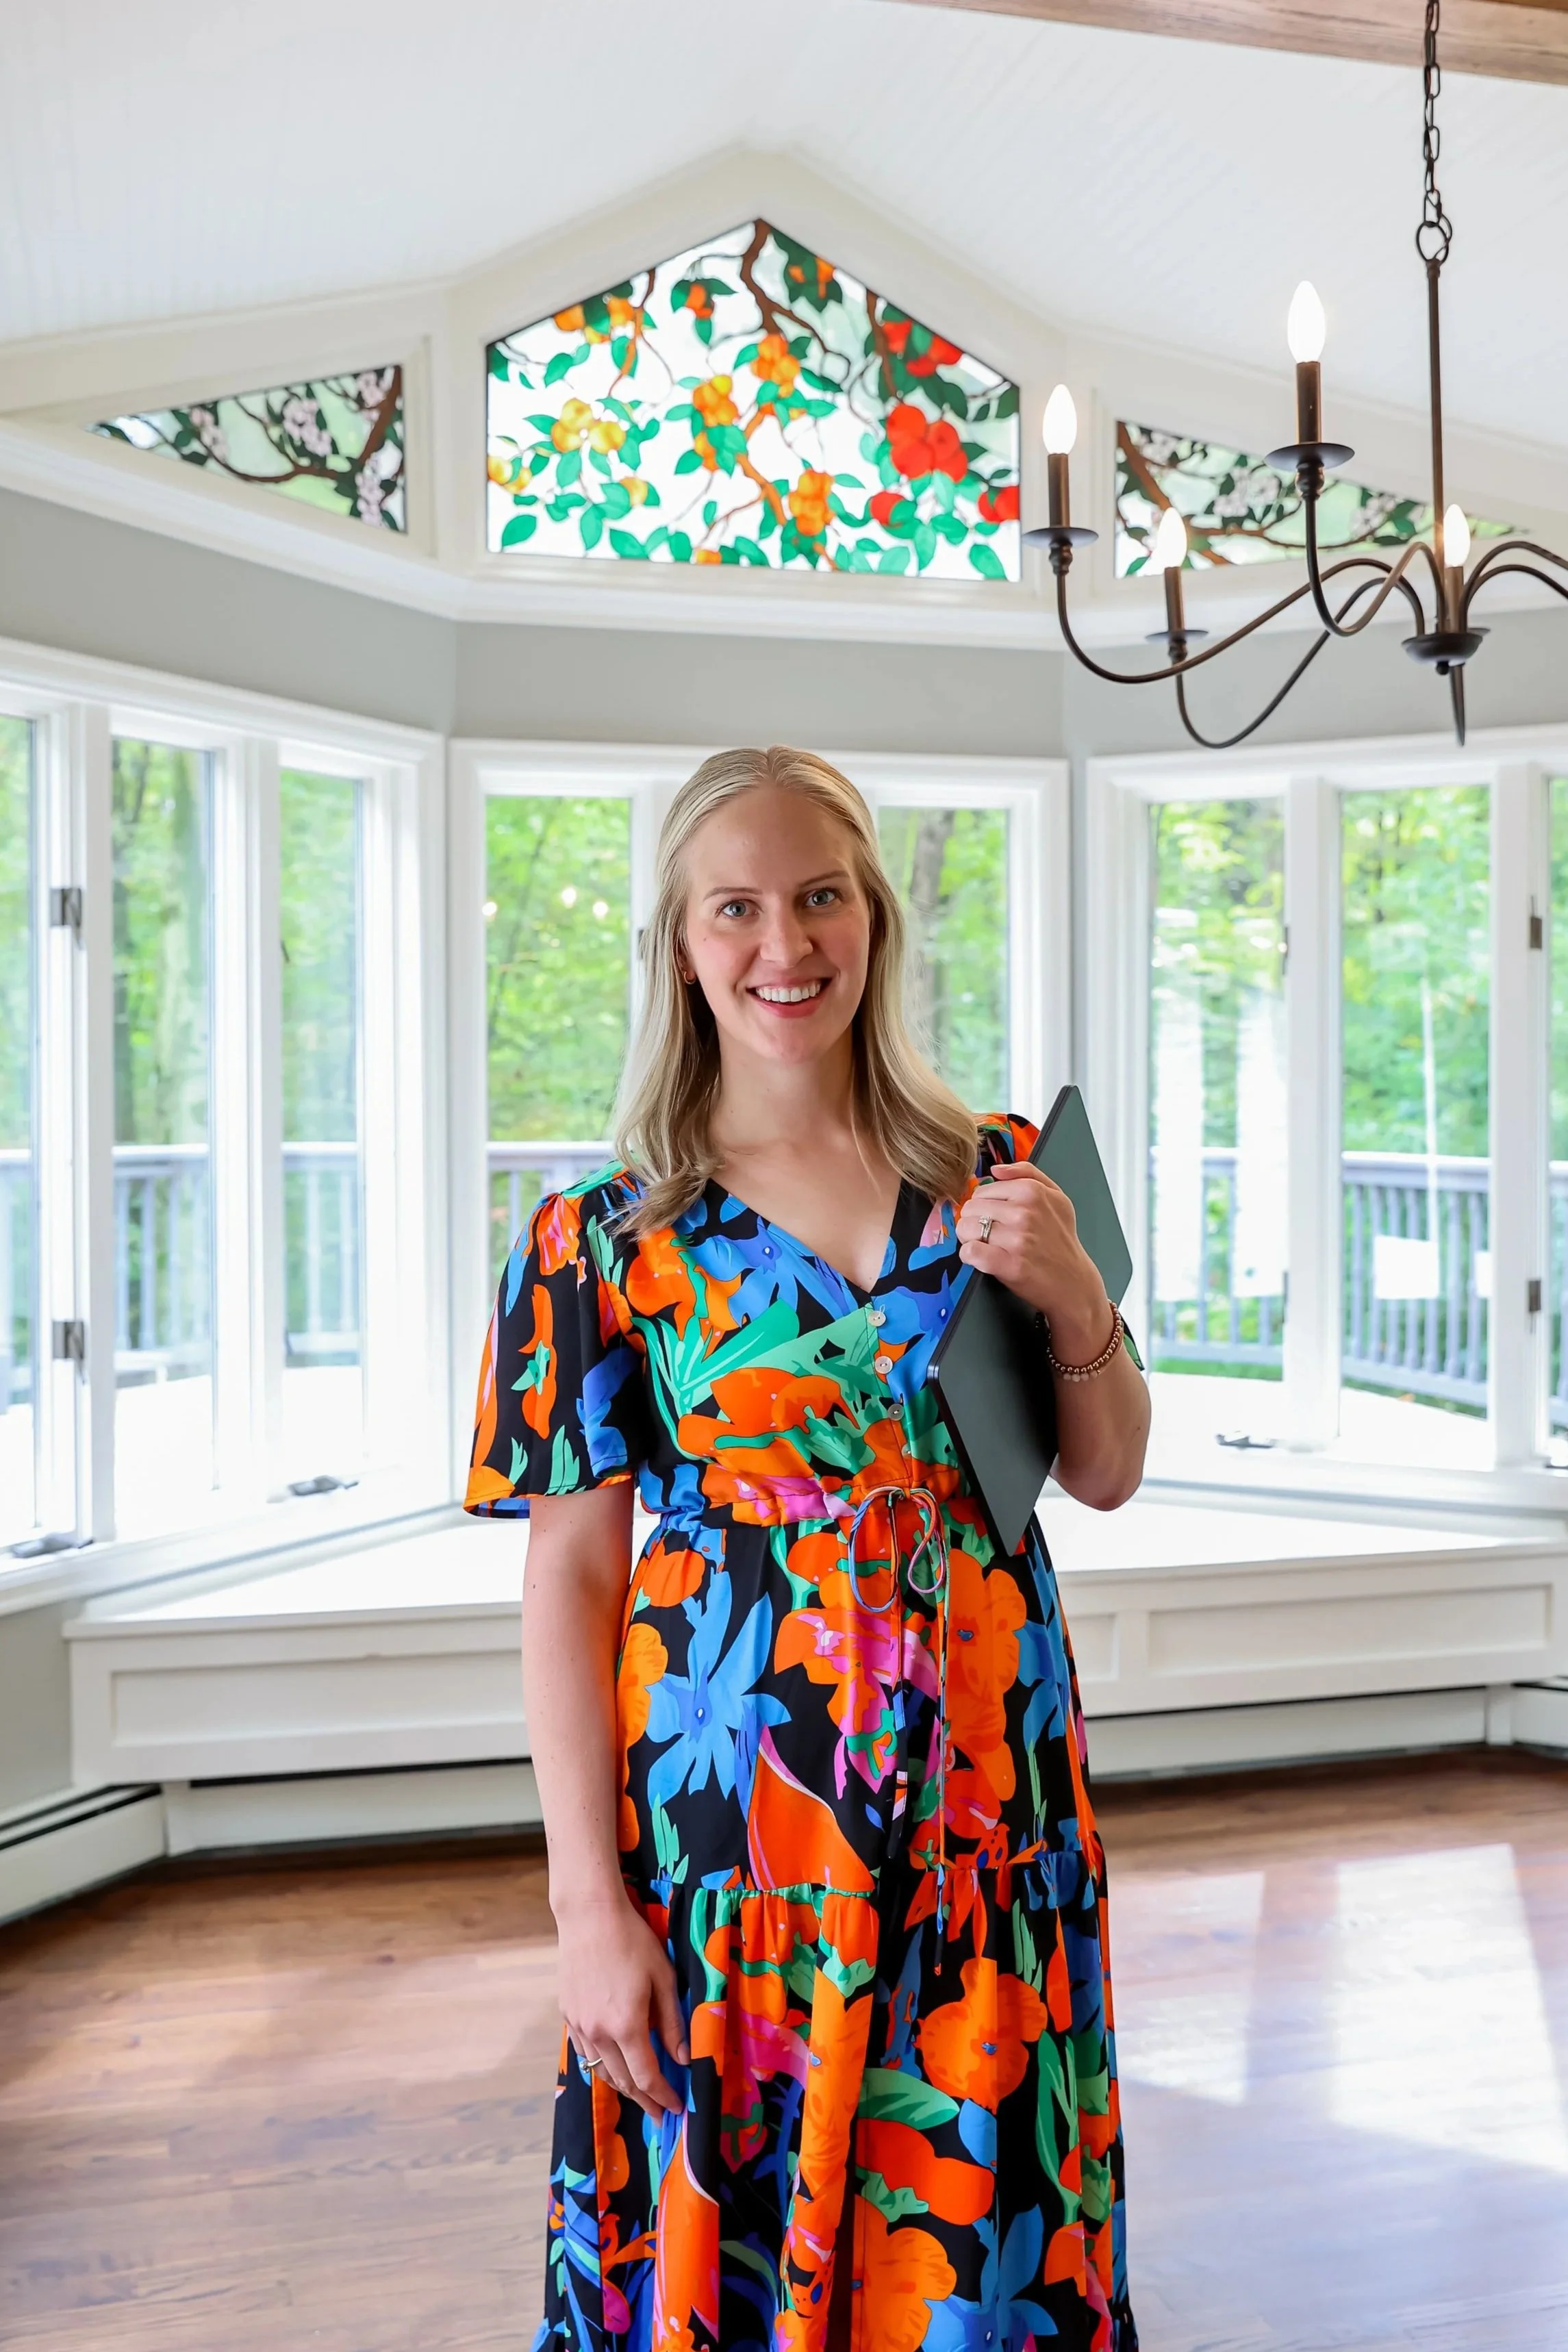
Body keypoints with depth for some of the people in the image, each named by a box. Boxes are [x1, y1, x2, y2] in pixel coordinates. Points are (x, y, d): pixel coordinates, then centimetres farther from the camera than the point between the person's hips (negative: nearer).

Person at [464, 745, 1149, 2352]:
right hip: (731, 1813, -2)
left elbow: (1105, 1478, 8)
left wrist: (1074, 1299, -11)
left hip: (985, 1800, 2)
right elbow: (571, 1578, -5)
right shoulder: (607, 1237, -4)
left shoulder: (995, 1178, 4)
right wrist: (588, 1902, -9)